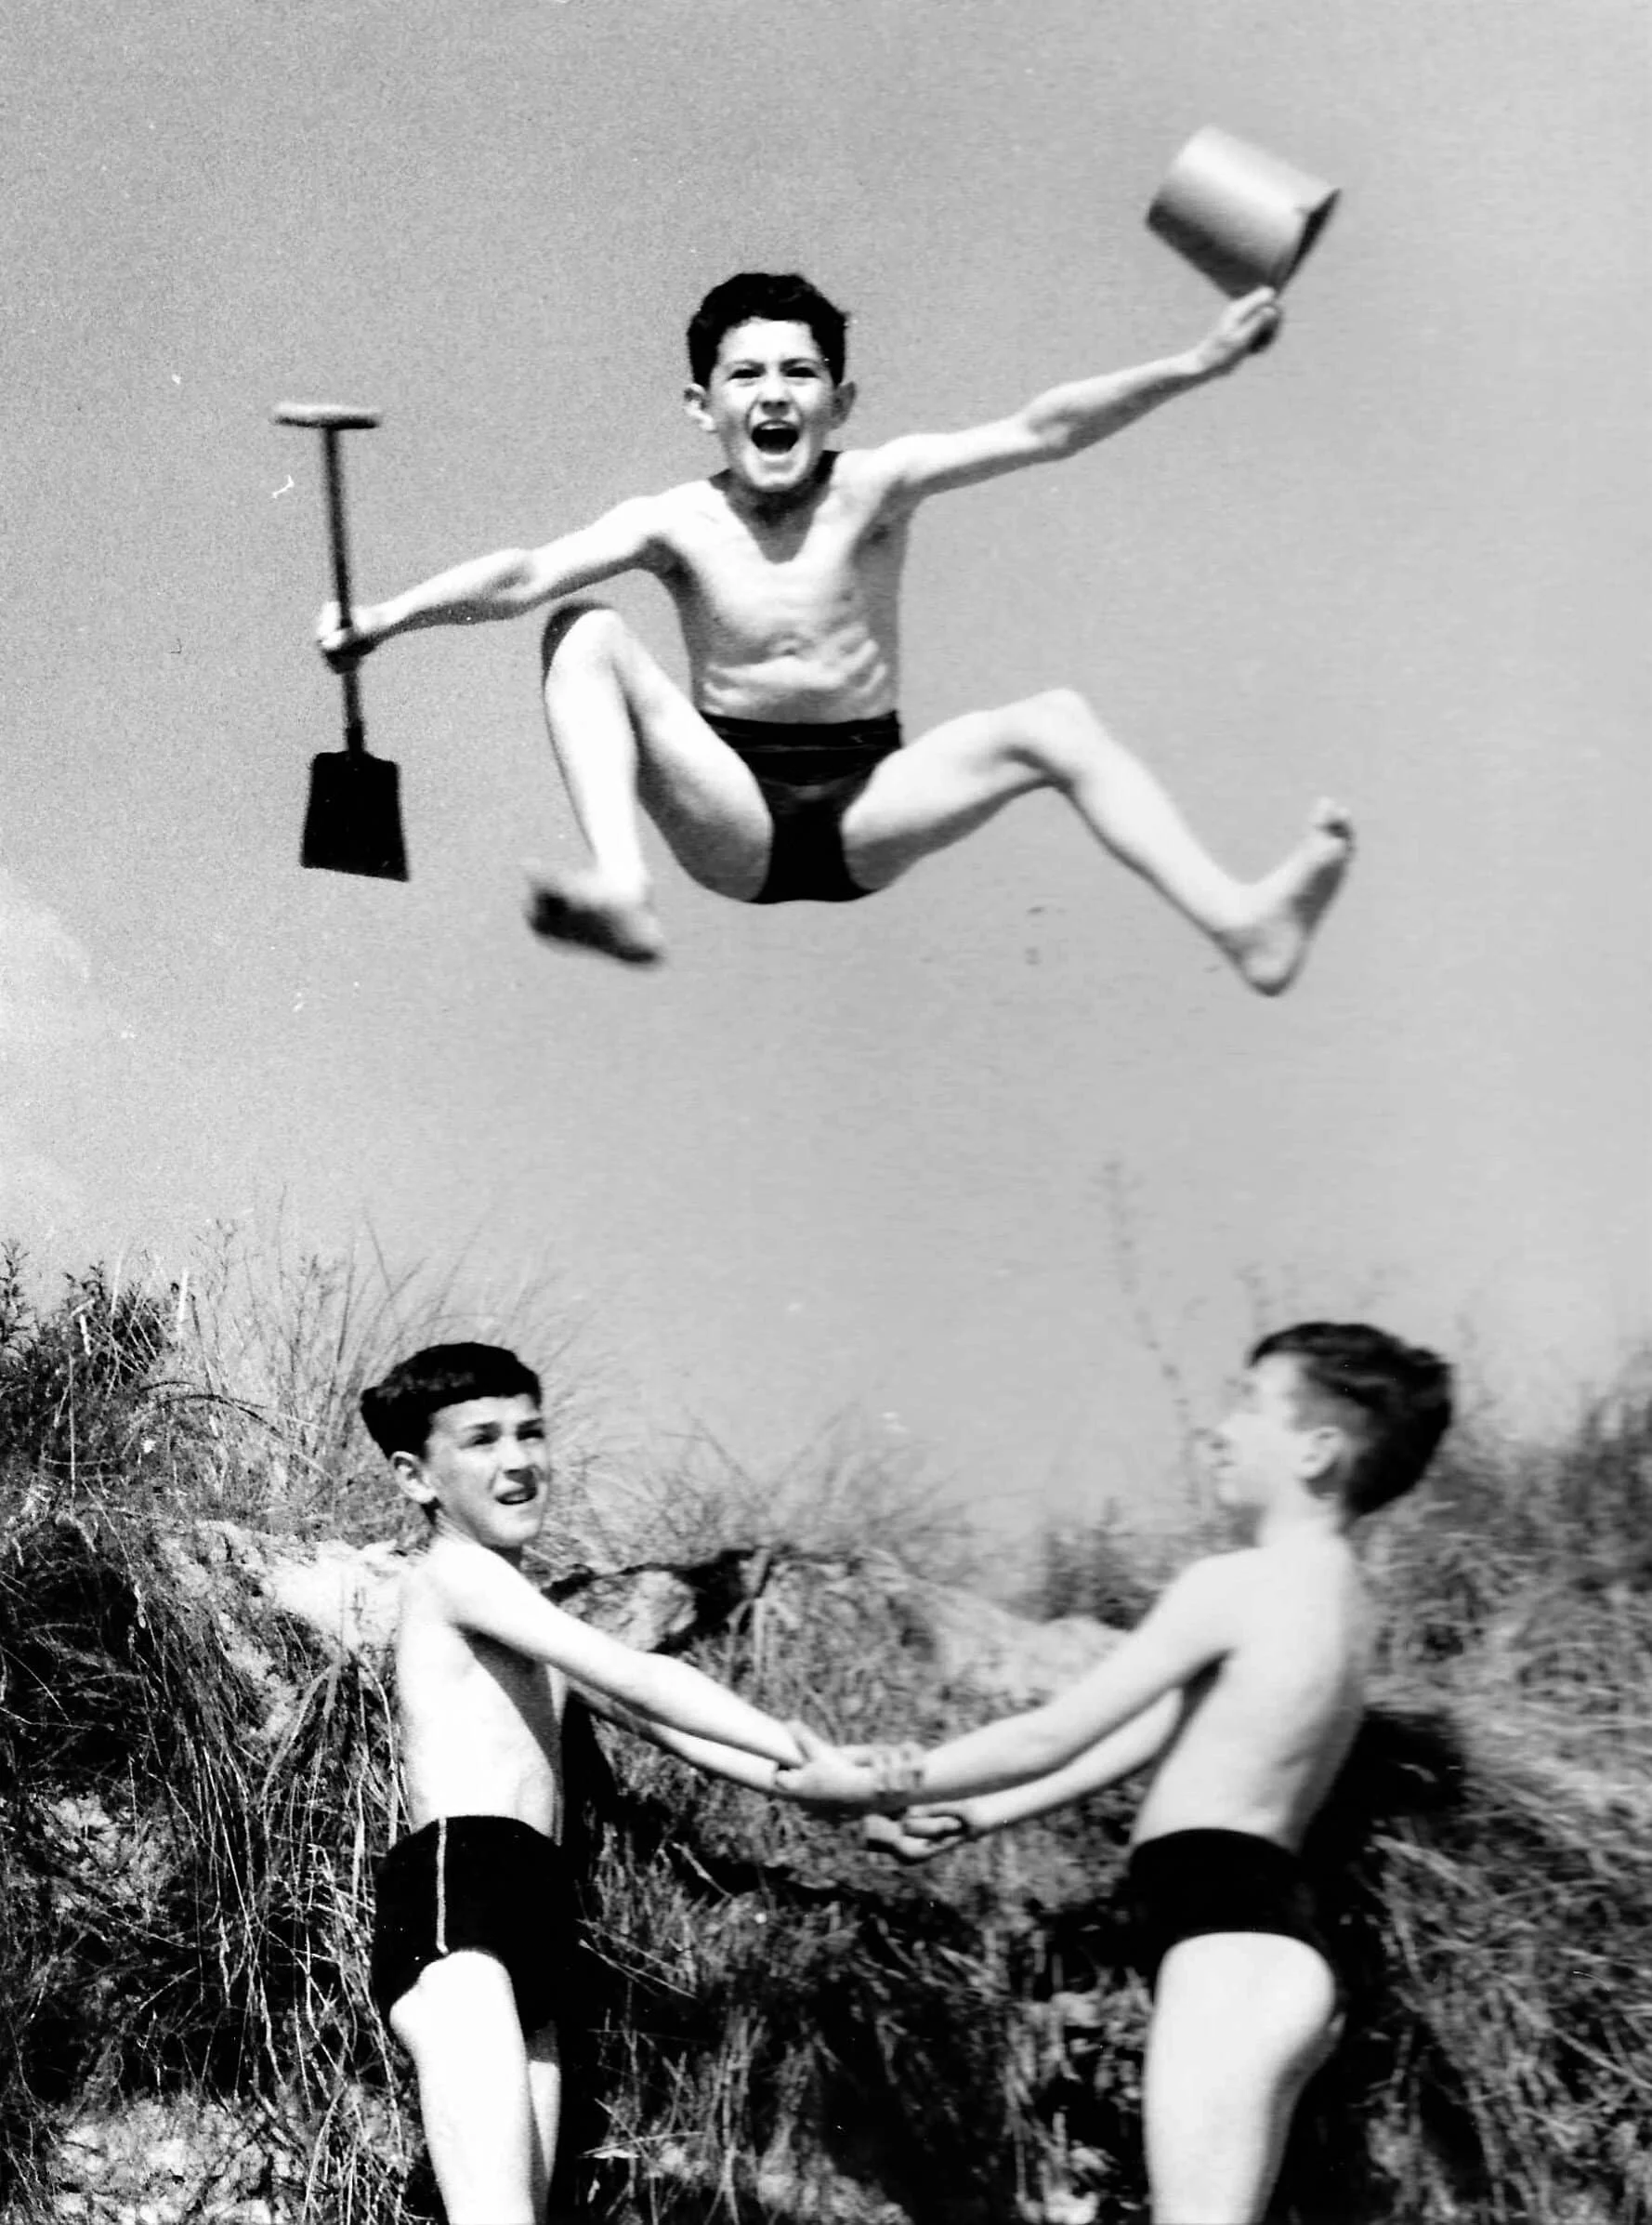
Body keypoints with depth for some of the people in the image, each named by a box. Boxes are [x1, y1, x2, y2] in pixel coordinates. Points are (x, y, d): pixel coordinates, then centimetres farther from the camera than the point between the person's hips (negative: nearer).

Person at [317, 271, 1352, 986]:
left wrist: (1188, 368, -22)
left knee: (1054, 721, -20)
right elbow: (527, 574, -17)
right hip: (734, 817, 0)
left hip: (870, 805, 1)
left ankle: (1245, 925, -31)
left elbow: (1037, 431, -13)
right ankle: (622, 891, -40)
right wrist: (386, 616, -31)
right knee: (587, 633, -19)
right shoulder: (675, 523, -5)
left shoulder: (876, 488, -4)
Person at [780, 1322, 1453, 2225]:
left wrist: (872, 1786, 2)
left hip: (1230, 1940, -10)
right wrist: (971, 1816, 20)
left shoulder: (1232, 1585, -11)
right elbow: (1152, 1733, 21)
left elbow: (1048, 1739, -9)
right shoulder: (1333, 1596, 18)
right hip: (1266, 1934, 10)